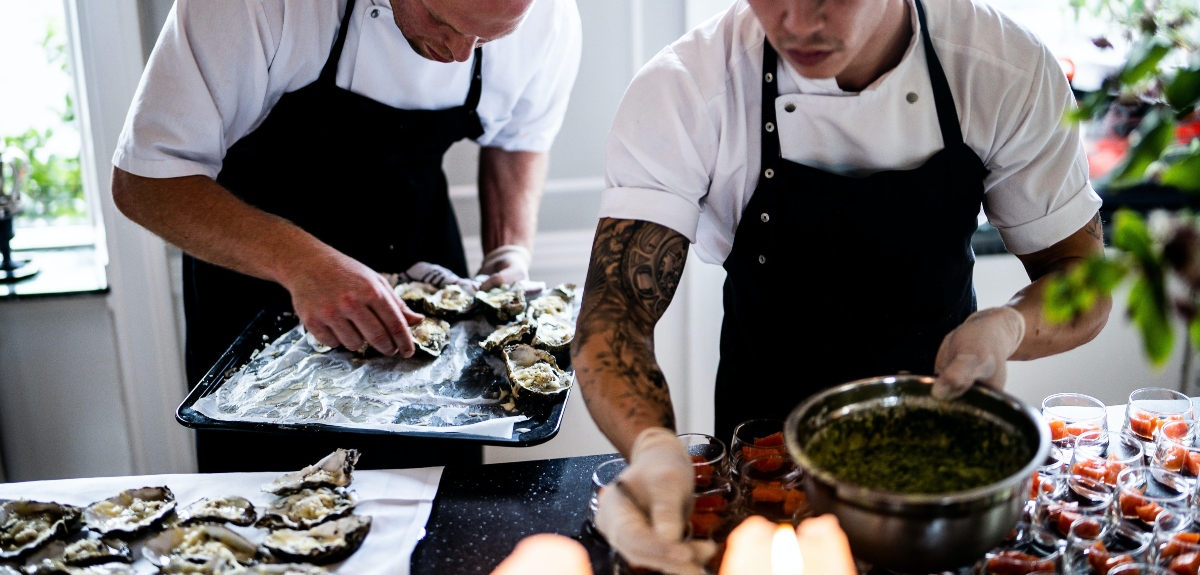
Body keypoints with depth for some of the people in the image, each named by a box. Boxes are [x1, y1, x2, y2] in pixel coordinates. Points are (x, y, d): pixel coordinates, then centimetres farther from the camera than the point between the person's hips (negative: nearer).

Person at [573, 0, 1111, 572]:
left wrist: (1006, 327, -34)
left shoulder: (1008, 70, -21)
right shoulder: (682, 91, -26)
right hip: (763, 434, 1)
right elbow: (615, 314, -28)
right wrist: (652, 445, -49)